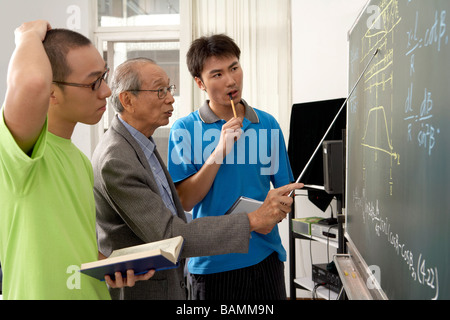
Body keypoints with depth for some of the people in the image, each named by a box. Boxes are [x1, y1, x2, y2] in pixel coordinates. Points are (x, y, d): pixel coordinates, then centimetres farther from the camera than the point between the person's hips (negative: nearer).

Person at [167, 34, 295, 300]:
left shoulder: (268, 124, 2)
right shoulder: (185, 129, -6)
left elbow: (284, 187, 8)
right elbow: (185, 201, -11)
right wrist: (219, 151, -20)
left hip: (265, 255, 3)